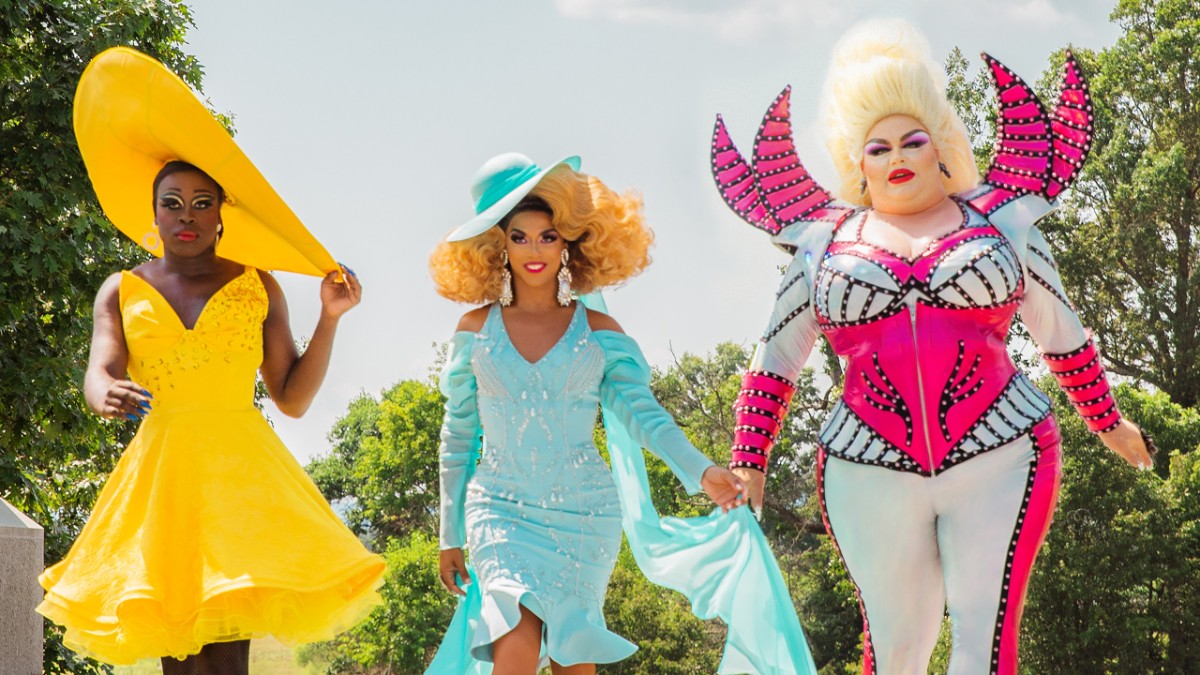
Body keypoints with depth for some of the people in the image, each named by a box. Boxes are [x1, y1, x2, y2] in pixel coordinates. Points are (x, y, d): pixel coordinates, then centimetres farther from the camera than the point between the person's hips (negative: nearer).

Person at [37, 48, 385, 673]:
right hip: (160, 474, 2)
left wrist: (329, 318, 0)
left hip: (240, 471, -2)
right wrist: (108, 395, -28)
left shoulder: (256, 287, 11)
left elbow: (293, 398, 9)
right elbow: (98, 375, -5)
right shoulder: (122, 291, 12)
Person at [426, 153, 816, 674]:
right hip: (502, 509, -1)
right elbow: (458, 437, 9)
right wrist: (450, 536, 11)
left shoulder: (599, 332, 3)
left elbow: (643, 412, -8)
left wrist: (700, 471, -25)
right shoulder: (476, 329, 4)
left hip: (584, 513, 1)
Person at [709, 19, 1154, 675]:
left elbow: (1063, 336, 18)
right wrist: (747, 464, 10)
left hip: (1000, 460, -1)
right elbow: (774, 363, 15)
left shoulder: (999, 224, 9)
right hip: (872, 474, 1)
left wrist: (1108, 422, 25)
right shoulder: (824, 247, 11)